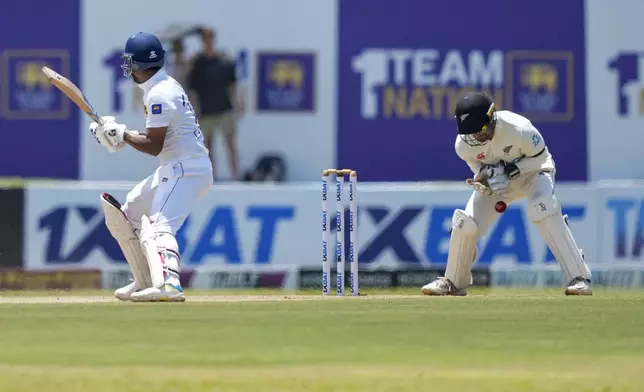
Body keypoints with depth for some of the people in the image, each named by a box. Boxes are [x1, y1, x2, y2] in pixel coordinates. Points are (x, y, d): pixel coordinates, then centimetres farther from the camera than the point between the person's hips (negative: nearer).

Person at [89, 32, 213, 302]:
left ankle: (168, 283, -47)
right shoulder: (166, 87, 14)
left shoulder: (159, 95, -17)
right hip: (174, 170, 11)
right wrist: (121, 135, 8)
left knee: (158, 227, -28)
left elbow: (154, 146, -18)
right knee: (124, 216, 18)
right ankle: (145, 282, 21)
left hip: (185, 171, -11)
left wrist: (122, 134, -7)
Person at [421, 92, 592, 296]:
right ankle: (454, 283, 18)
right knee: (464, 224, -8)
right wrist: (485, 177, -25)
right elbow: (478, 165, -2)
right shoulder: (463, 144, -24)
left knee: (544, 211, -33)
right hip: (497, 181, 4)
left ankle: (579, 278, -30)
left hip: (533, 172, -4)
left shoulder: (519, 130, -37)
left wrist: (511, 170, -32)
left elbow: (540, 157, -18)